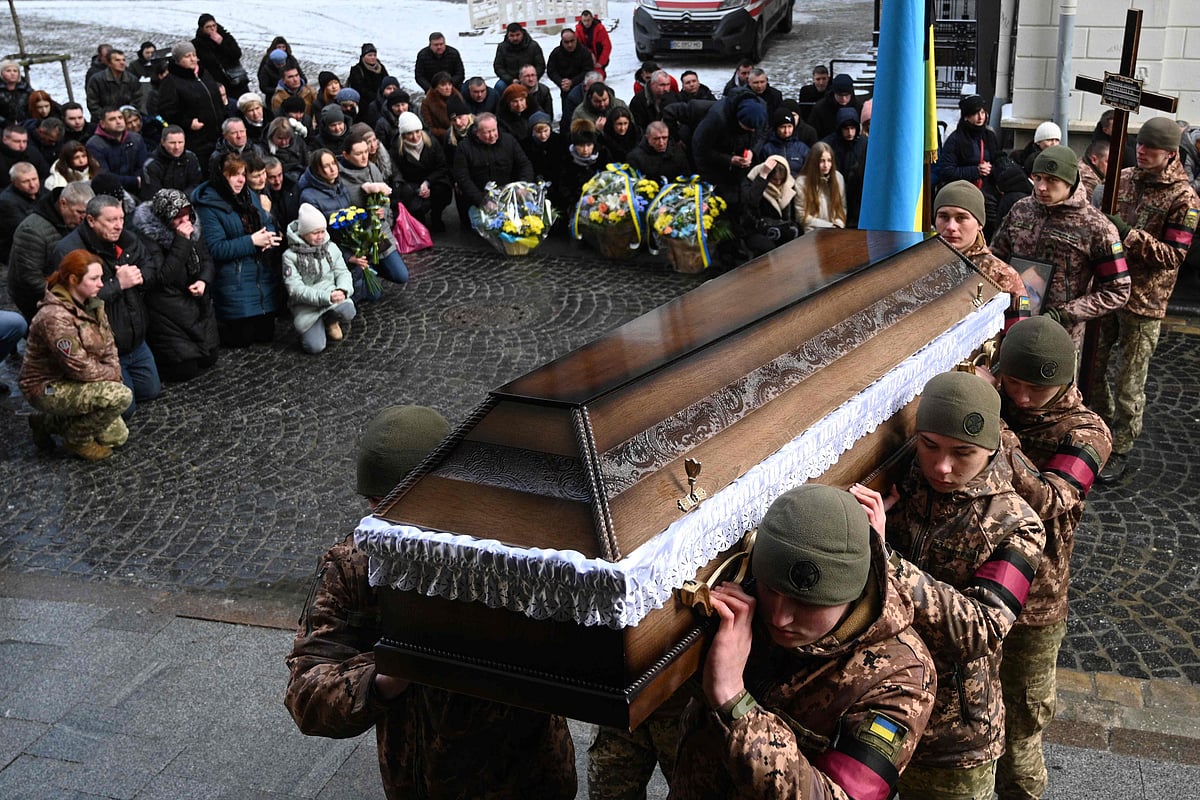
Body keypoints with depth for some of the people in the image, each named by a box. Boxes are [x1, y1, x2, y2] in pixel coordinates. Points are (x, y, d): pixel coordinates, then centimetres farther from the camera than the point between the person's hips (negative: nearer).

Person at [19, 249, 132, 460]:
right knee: (121, 396, -27)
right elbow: (80, 368, -27)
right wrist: (113, 374, -13)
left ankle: (48, 422, 21)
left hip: (73, 383, 9)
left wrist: (114, 374, -11)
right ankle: (77, 439, -3)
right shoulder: (55, 316, -27)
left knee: (118, 436, 9)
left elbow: (108, 347, 4)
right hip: (47, 388, -9)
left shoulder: (92, 304, 0)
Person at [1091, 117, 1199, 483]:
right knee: (1091, 367, 14)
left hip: (1144, 301, -5)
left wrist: (1132, 236, -27)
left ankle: (1121, 449, 20)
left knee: (1129, 384, 4)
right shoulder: (1122, 178, 3)